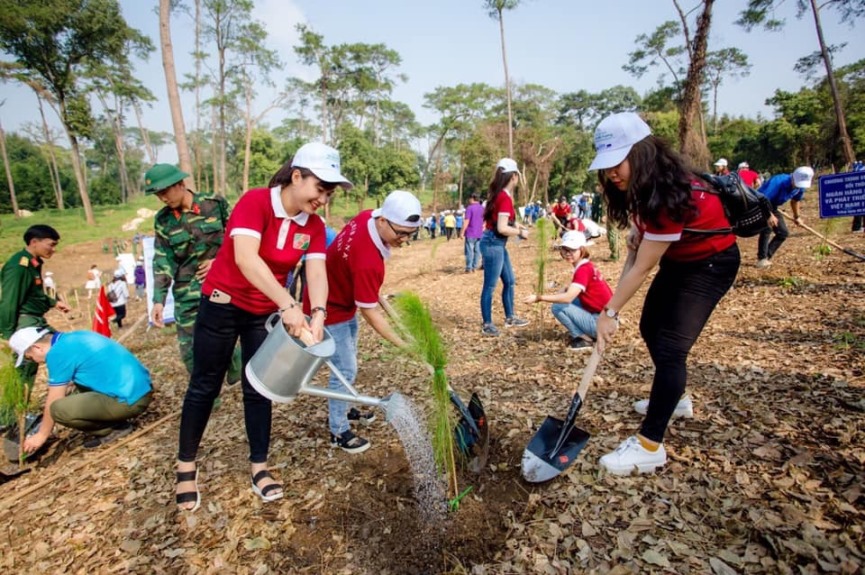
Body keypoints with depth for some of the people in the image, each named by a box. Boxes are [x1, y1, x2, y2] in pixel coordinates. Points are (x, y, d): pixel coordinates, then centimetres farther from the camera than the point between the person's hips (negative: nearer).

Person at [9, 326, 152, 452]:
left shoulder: (58, 353, -9)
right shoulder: (74, 337, 15)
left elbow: (54, 402, 0)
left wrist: (42, 435, 13)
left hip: (130, 400, -10)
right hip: (143, 388, 10)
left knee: (58, 409, -15)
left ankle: (113, 429, 3)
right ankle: (113, 419, 17)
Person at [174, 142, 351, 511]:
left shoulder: (314, 226, -6)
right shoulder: (255, 202, -23)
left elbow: (317, 272, -17)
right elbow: (246, 259, -36)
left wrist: (318, 313, -35)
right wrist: (289, 305, -44)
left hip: (267, 313, 5)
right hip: (223, 304, -4)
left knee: (259, 388, 11)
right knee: (205, 386, 9)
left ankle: (259, 467, 25)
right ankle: (185, 467, 28)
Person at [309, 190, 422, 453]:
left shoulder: (367, 216, -14)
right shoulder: (368, 260, -38)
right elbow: (369, 313, -30)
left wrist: (373, 292, 11)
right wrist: (404, 345, -27)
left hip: (344, 299, 10)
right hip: (330, 309, -9)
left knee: (347, 363, 22)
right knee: (345, 370, -1)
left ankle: (341, 409, 43)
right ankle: (338, 432, 17)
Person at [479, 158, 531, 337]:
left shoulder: (499, 195, 12)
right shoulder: (505, 198, -17)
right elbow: (502, 228, -23)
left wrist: (516, 225, 15)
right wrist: (520, 232, -9)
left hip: (498, 244, 10)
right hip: (493, 244, -10)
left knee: (509, 281, 18)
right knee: (490, 286, -2)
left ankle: (510, 318, 30)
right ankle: (487, 325, 8)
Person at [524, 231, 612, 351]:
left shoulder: (583, 269, -19)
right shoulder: (586, 266, 10)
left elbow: (568, 297, -29)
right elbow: (569, 290, 13)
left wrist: (539, 297, -26)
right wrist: (548, 295, -3)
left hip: (601, 323, -9)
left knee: (557, 307, -12)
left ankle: (584, 339, -5)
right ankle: (581, 332, 15)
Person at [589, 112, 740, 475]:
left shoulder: (669, 194, -34)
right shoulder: (642, 184, -8)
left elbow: (643, 267, -29)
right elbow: (637, 246, 0)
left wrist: (610, 312, -23)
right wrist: (637, 235, -22)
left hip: (711, 263, -9)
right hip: (677, 258, 9)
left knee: (670, 347, -16)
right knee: (650, 328, 17)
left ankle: (650, 446, -9)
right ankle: (674, 396, 39)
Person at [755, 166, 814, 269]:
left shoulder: (800, 187, -8)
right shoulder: (777, 182, -33)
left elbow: (795, 200, 14)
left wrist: (797, 217, 21)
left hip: (772, 207, 8)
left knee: (783, 232, 4)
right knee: (767, 228, -26)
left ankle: (767, 257, 12)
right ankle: (761, 259, -18)